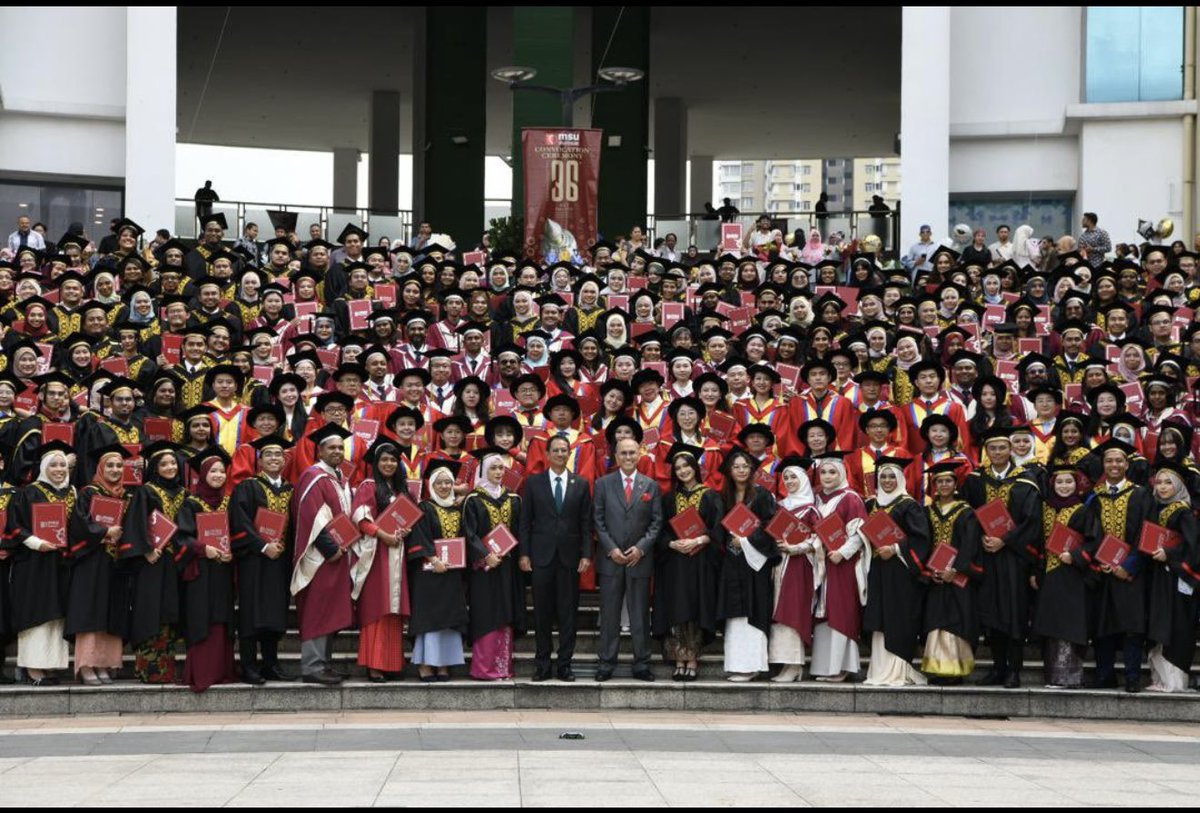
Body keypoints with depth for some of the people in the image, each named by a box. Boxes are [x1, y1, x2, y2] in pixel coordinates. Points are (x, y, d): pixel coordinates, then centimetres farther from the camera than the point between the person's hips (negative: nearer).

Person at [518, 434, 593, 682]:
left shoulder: (581, 484, 7)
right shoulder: (533, 482, 5)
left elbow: (586, 523, 6)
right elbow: (525, 521, 4)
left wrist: (586, 555, -2)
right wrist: (524, 554, -2)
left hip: (570, 557, 1)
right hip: (541, 556, -1)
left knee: (568, 613, 2)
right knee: (542, 613, 3)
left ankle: (565, 664, 8)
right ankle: (542, 664, 9)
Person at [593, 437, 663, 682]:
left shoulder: (651, 486, 7)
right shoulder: (603, 484, 6)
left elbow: (657, 522, 4)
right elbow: (598, 520, 3)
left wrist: (641, 548, -8)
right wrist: (611, 549, -8)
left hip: (640, 559, 0)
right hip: (610, 559, 0)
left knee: (640, 614, 4)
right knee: (609, 613, 2)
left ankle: (641, 664, 9)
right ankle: (606, 663, 8)